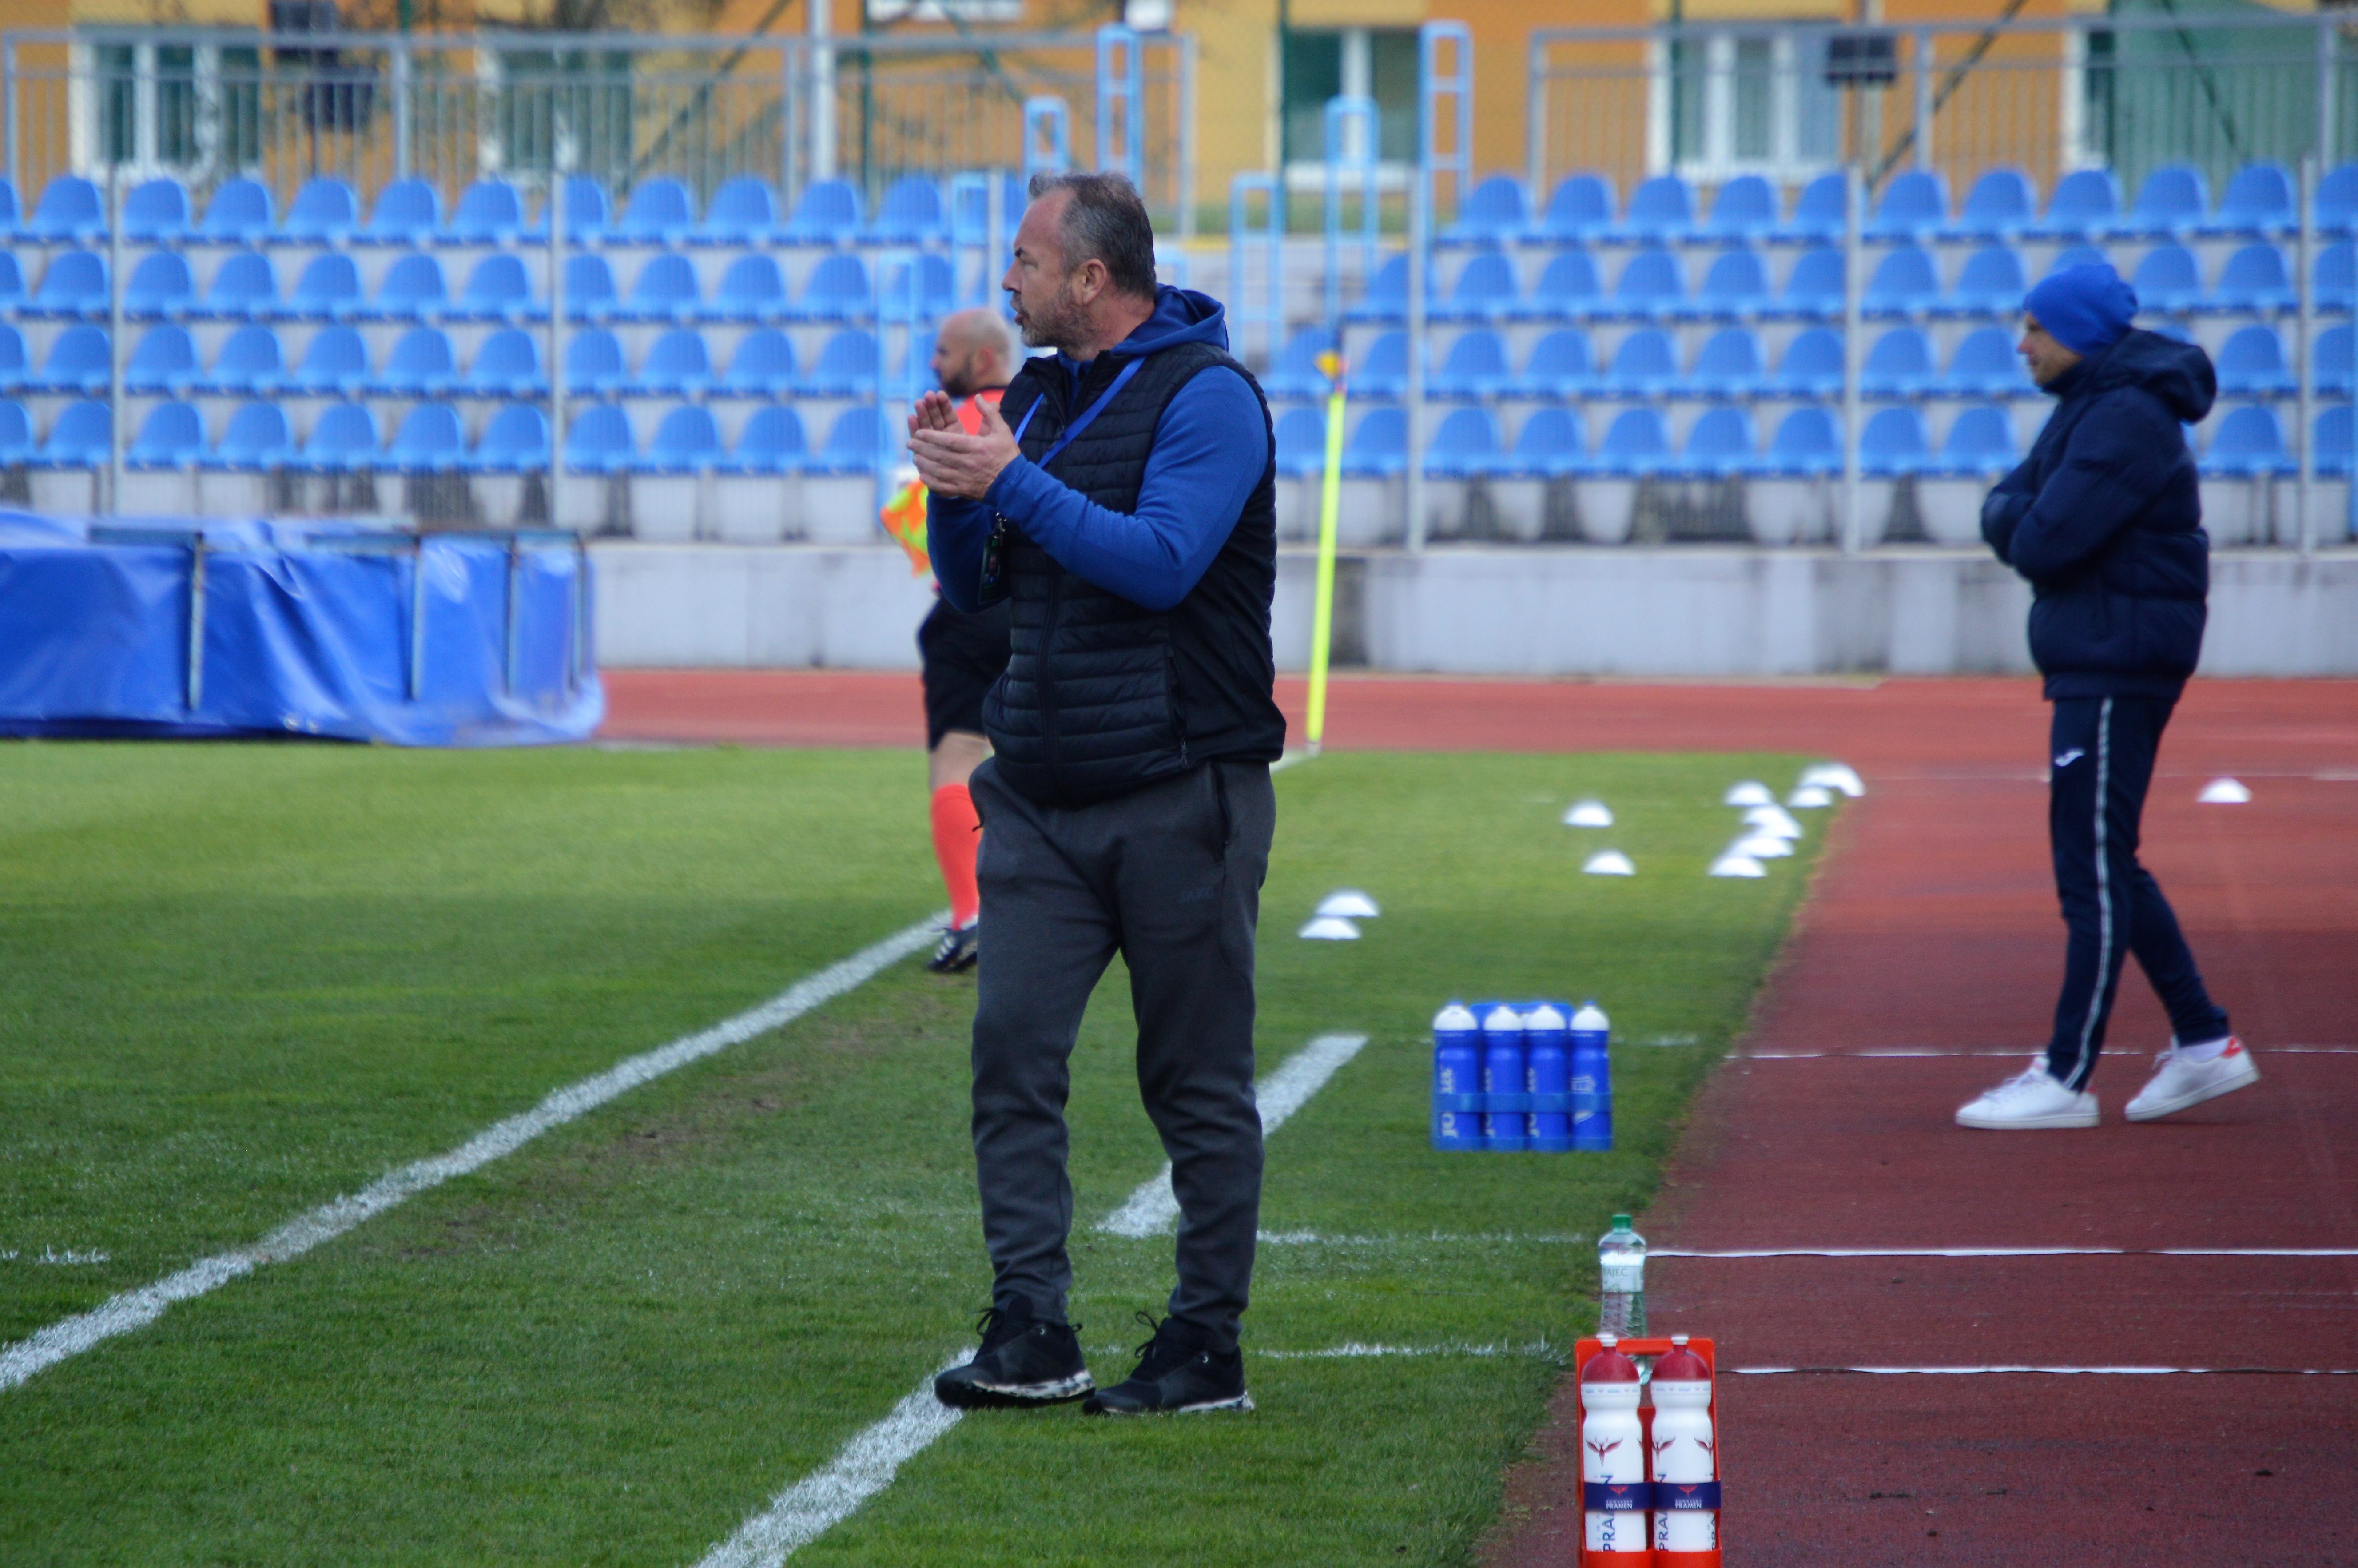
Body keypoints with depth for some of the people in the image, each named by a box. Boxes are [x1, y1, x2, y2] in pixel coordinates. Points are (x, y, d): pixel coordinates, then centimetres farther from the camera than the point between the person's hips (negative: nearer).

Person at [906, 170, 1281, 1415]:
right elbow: (973, 592, 19)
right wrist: (953, 490, 0)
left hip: (1181, 796, -6)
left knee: (1198, 1082, 1)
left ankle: (1206, 1347, 7)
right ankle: (1030, 1333, -5)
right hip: (1042, 798, 7)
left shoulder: (1205, 396, -8)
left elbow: (1162, 561, -22)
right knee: (1014, 1049, -5)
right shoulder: (1032, 397, 14)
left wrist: (1012, 483, -18)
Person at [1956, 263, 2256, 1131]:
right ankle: (2203, 1042, 19)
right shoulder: (2087, 408, 16)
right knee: (2104, 867, 14)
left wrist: (2012, 515, -2)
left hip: (2119, 668, -11)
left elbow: (2039, 544, -22)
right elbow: (2004, 516, 16)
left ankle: (2067, 1079, -7)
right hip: (2091, 666, 11)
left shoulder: (2126, 420, -17)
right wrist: (2017, 513, -4)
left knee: (2093, 871, -8)